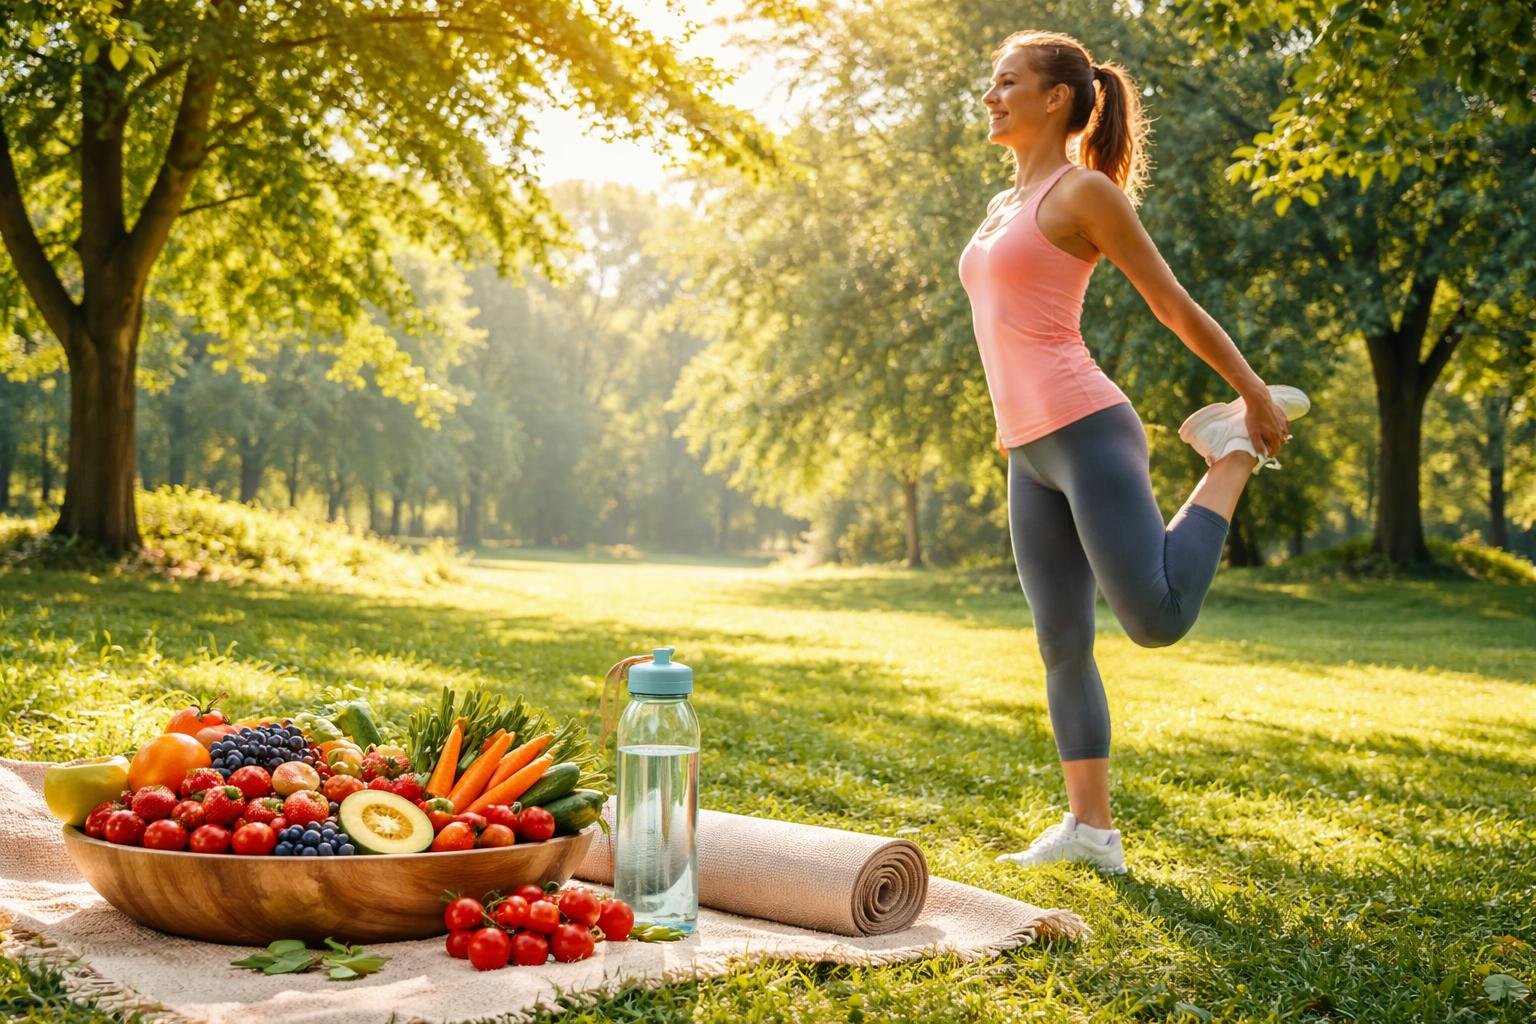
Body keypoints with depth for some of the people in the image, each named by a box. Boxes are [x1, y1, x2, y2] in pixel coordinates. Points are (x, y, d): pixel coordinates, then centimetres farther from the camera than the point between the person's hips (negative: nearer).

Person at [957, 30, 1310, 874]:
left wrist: (1256, 397, 3)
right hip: (1033, 455, 8)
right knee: (1061, 644, 6)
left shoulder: (1086, 191, -4)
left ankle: (1236, 452, 7)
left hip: (1087, 433, -8)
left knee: (1157, 619, -16)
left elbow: (1175, 306, -2)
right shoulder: (1003, 207, 20)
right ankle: (1090, 827, 12)